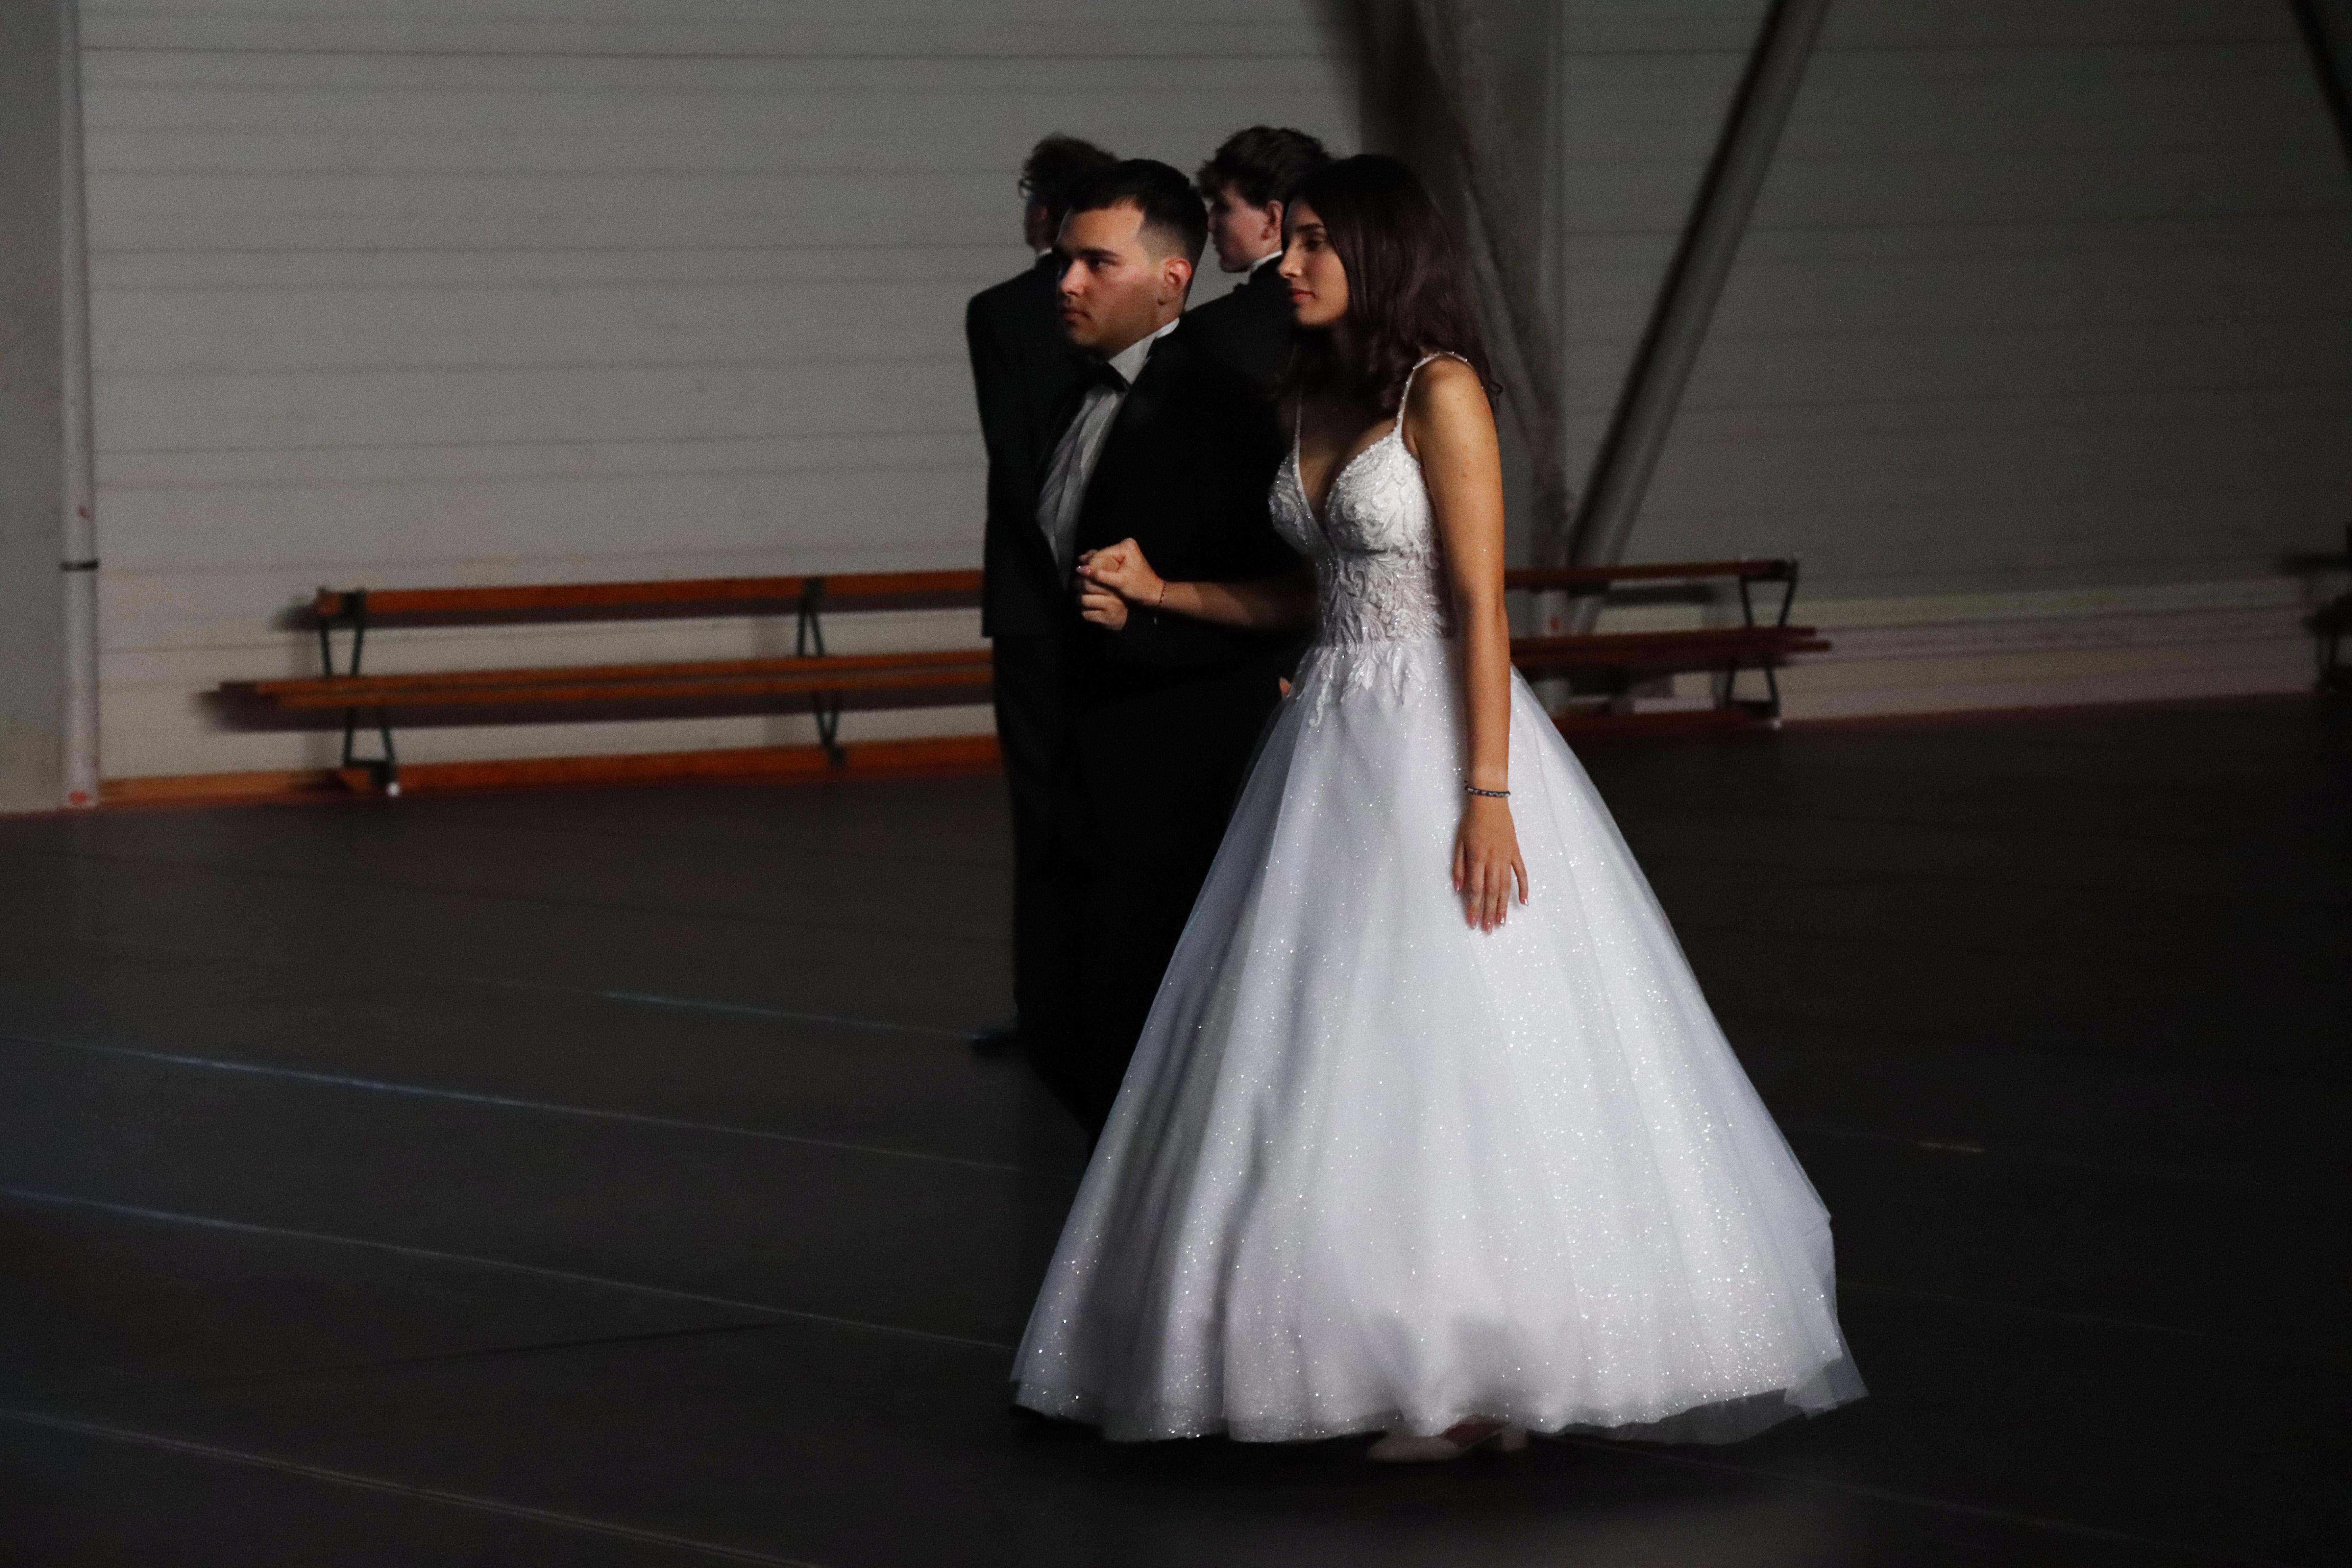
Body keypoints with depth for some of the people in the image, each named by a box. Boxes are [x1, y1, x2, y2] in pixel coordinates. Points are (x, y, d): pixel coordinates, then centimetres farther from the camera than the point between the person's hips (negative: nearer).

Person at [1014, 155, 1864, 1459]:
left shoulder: (1442, 392, -11)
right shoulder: (1309, 404, 12)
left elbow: (1481, 603, -15)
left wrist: (1488, 797, -20)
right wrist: (1165, 591, 9)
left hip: (1435, 730, -8)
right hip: (1335, 739, 8)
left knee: (1453, 1047, -7)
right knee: (1332, 1049, 6)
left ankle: (1491, 1376, -1)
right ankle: (1425, 1368, 11)